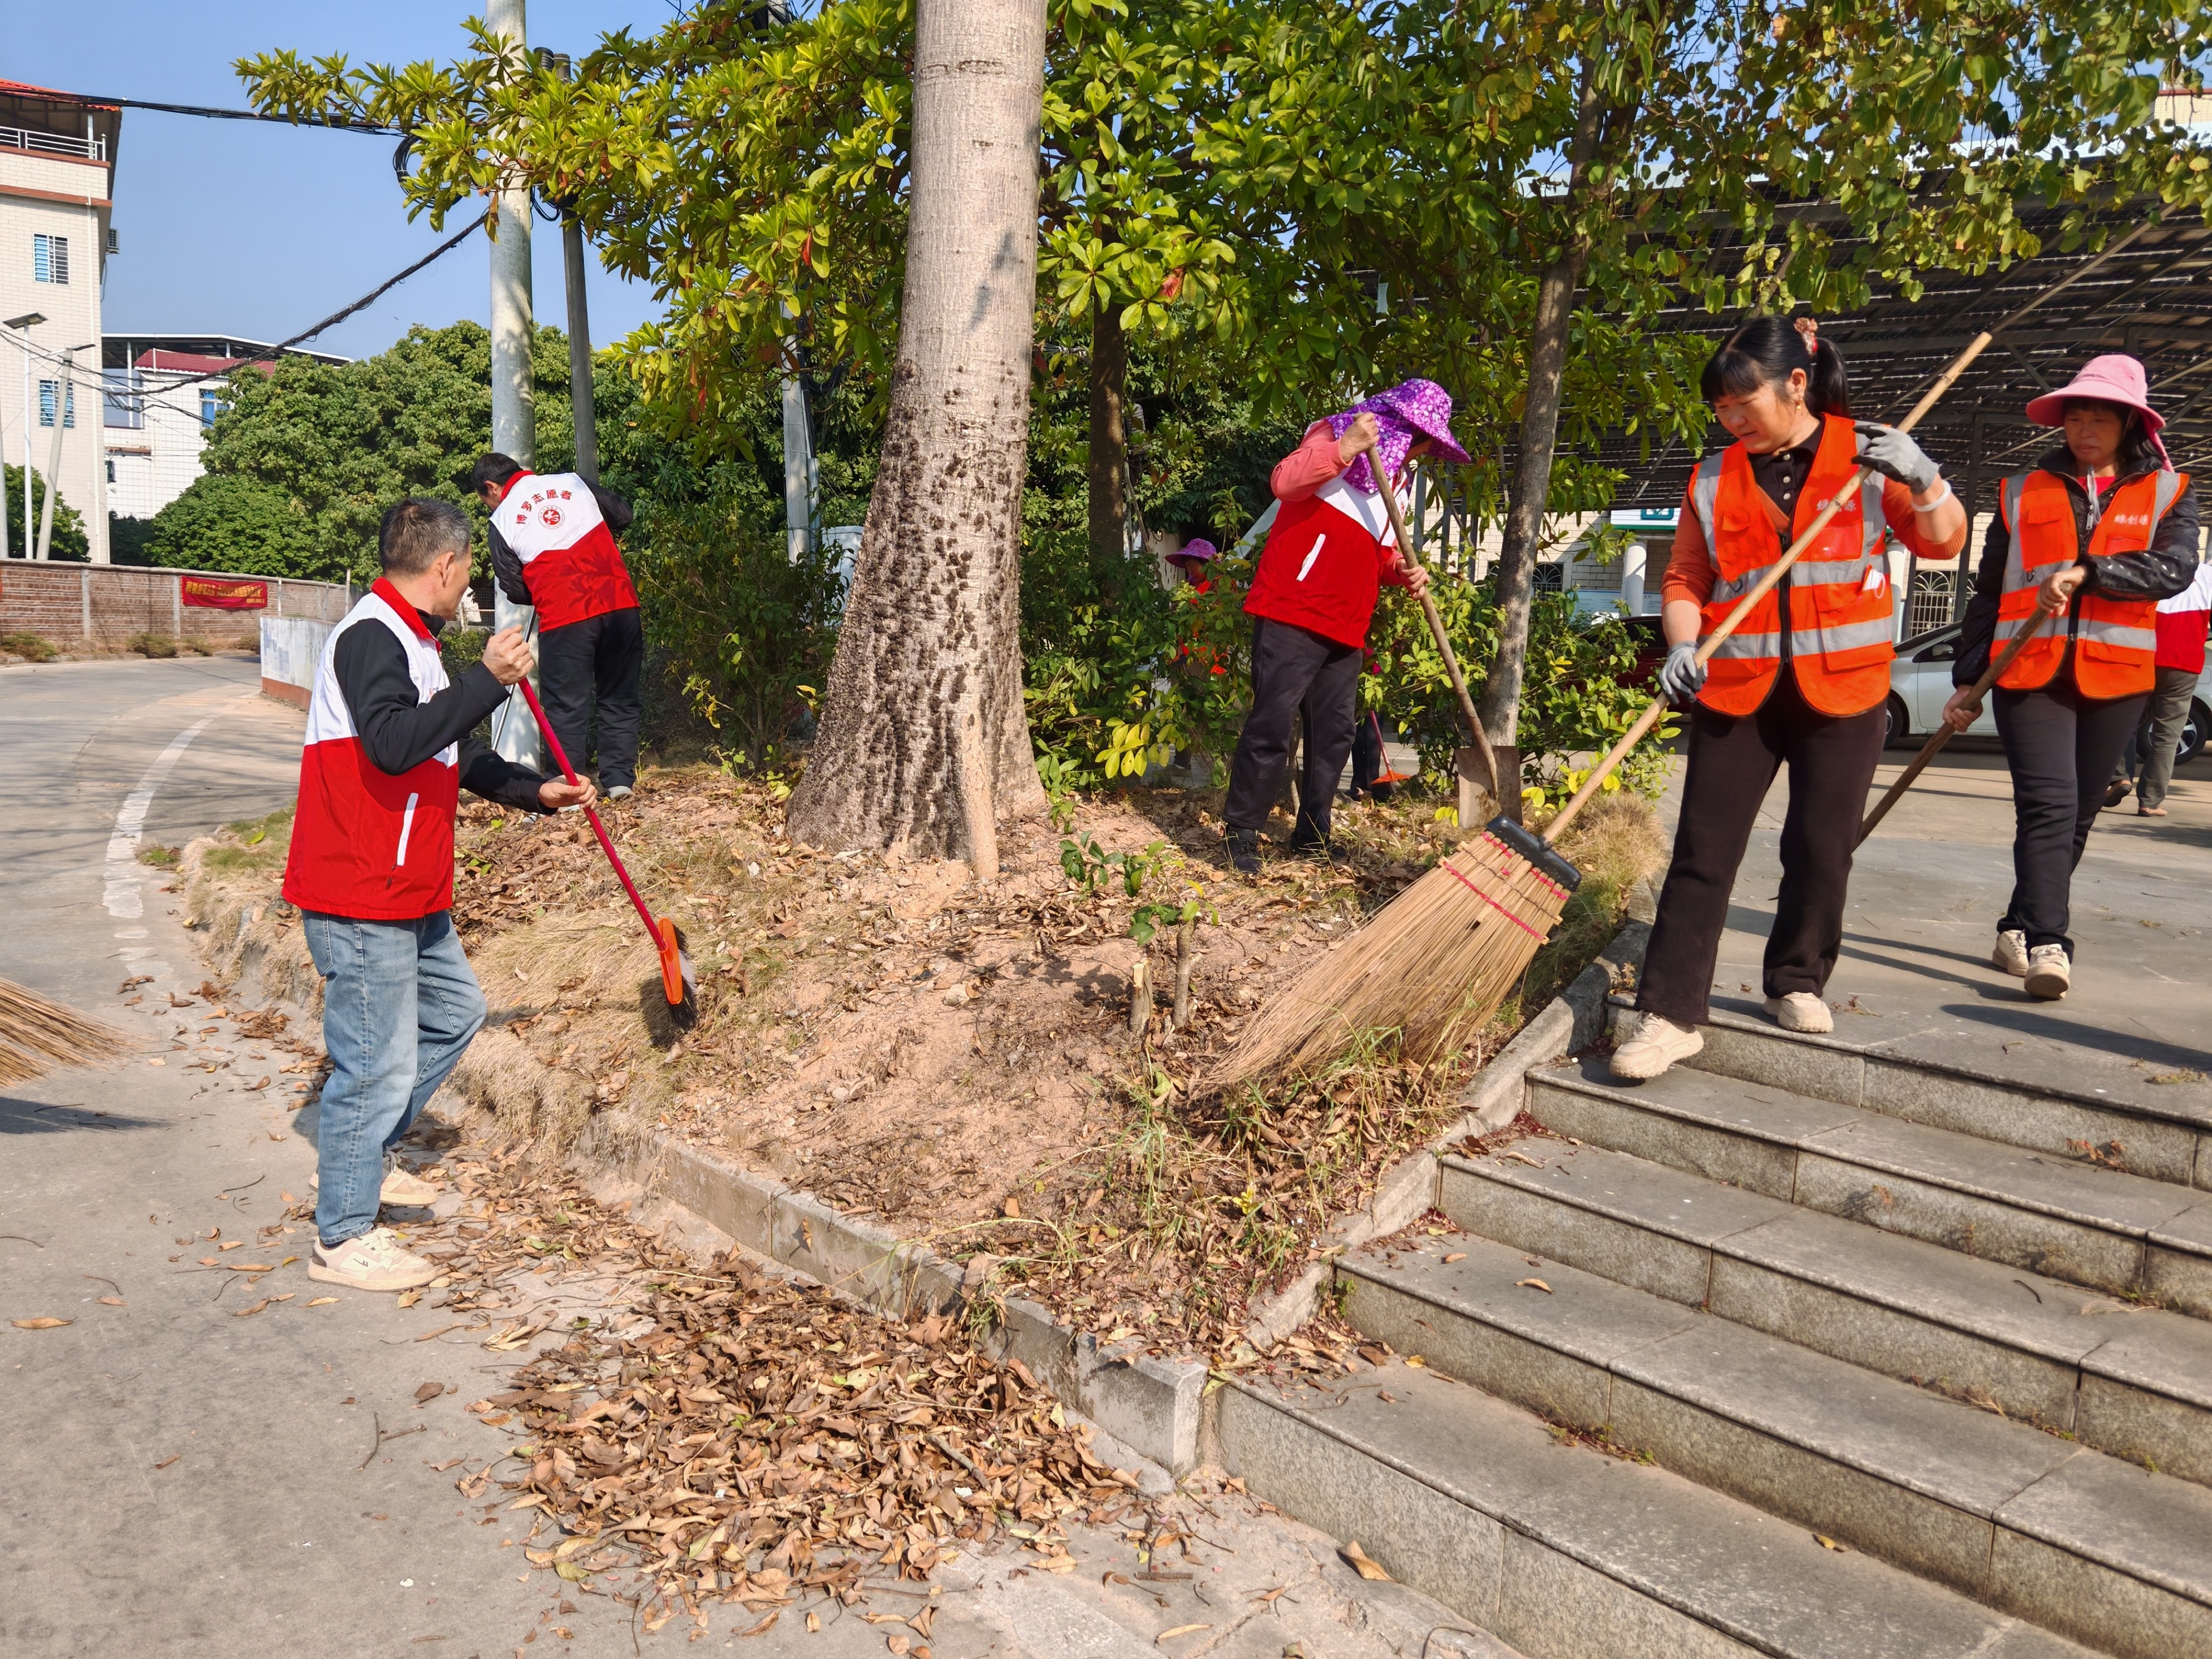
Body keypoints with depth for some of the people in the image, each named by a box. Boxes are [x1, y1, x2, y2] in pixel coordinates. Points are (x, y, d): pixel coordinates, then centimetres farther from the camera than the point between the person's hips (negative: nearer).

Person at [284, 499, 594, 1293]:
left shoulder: (407, 641, 17)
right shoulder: (371, 637, -17)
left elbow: (453, 754, 27)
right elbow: (394, 744, -33)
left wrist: (535, 790, 25)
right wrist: (488, 680, -34)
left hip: (407, 894, 11)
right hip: (359, 900, -11)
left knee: (454, 1011, 23)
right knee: (378, 1062, -4)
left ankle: (365, 1155, 35)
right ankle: (344, 1239, 10)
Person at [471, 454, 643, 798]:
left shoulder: (502, 520, 5)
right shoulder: (574, 482, 11)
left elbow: (515, 590, 8)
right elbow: (623, 515, 19)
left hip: (563, 618, -3)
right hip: (620, 603, 3)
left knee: (567, 708, 5)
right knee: (622, 699, 13)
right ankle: (619, 779, 13)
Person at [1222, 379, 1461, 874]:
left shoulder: (1391, 477, 21)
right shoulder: (1333, 435, -2)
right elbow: (1285, 481, -21)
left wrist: (1403, 571, 8)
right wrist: (1343, 449, -32)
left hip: (1346, 626, 8)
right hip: (1292, 611, -8)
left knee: (1334, 732, 9)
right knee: (1273, 725, -11)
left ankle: (1312, 835, 19)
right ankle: (1241, 834, -4)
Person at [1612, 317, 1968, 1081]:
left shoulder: (1868, 455, 2)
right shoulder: (1714, 478, 7)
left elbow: (1944, 543, -1)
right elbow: (1686, 579, 7)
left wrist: (1921, 478, -19)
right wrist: (1682, 645, -11)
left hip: (1842, 689, -1)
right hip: (1737, 691, 1)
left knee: (1821, 850, 5)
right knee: (1703, 851, -5)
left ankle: (1797, 984, 26)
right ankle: (1672, 1013, -4)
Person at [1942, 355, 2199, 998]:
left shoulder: (2167, 491, 10)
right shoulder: (2024, 491, 11)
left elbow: (2174, 569, -8)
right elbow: (1989, 591, 12)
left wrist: (2087, 572, -22)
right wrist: (1968, 679, 9)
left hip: (2115, 678, 1)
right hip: (2029, 672, -1)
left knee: (2077, 815, 6)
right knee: (2049, 804, -15)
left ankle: (2019, 929, 19)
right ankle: (2047, 944, -21)